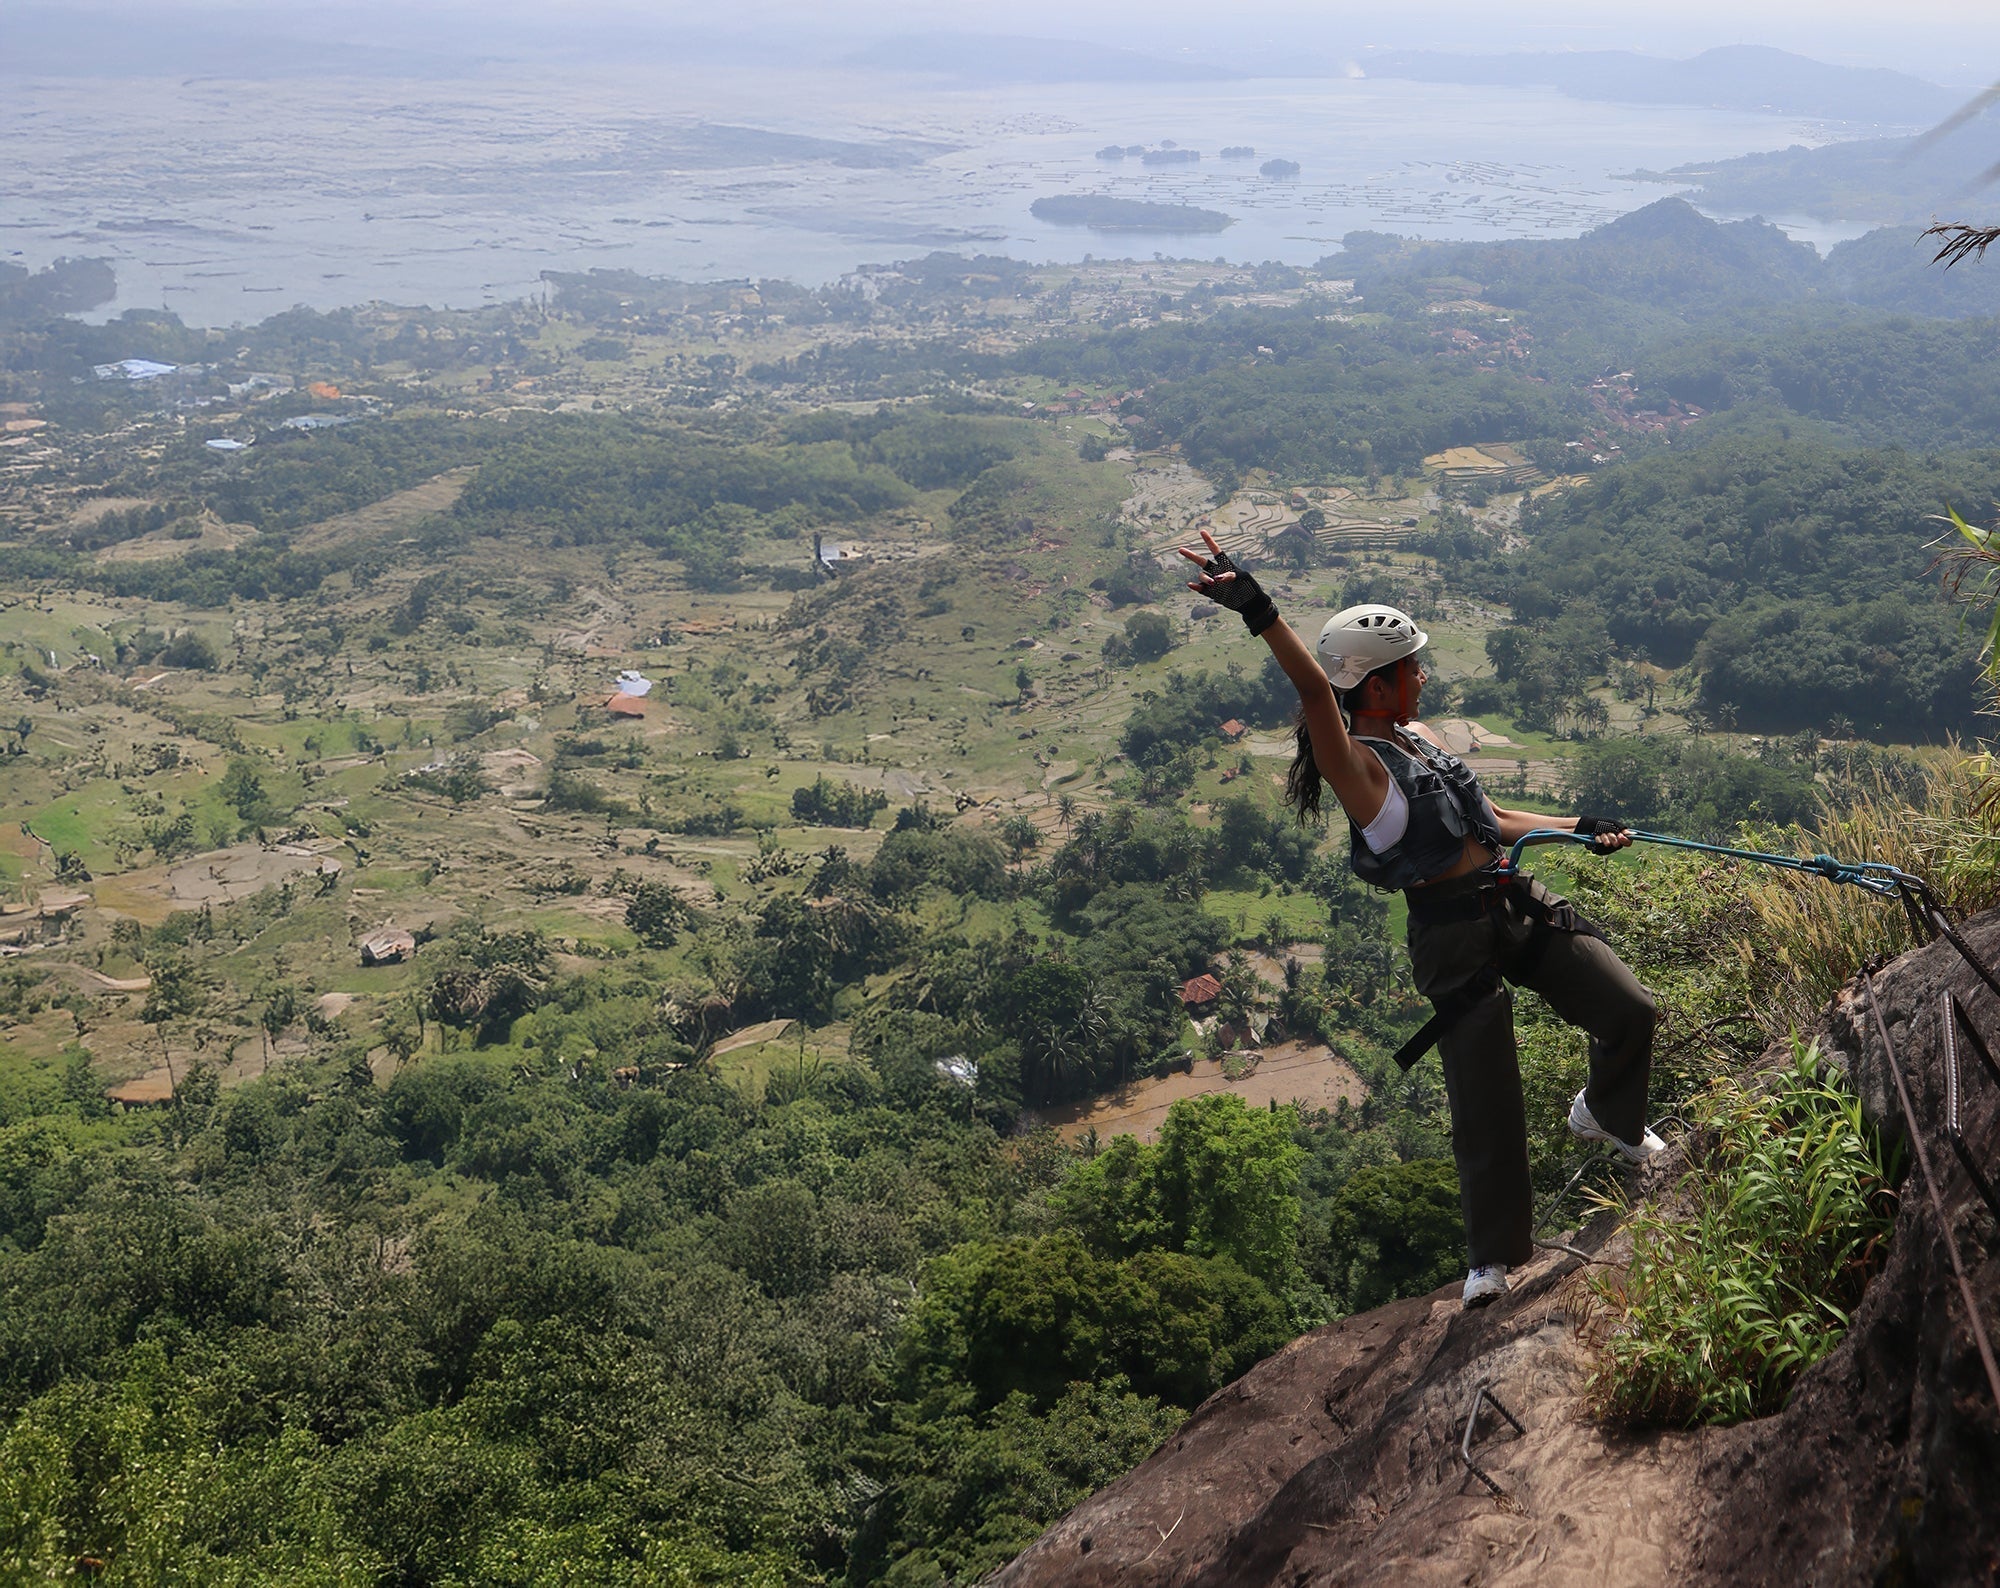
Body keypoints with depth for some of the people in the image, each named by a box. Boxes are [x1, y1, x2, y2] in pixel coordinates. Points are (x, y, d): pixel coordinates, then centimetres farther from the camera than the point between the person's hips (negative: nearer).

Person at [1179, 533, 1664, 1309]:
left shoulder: (1421, 738, 14)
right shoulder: (1355, 763, -12)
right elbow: (1315, 689, -31)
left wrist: (1578, 828, 15)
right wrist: (1258, 611, -44)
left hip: (1517, 904, 7)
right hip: (1454, 937, -7)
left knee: (1631, 1013, 1)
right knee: (1487, 1107, -3)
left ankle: (1607, 1118, 33)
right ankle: (1492, 1257, 18)